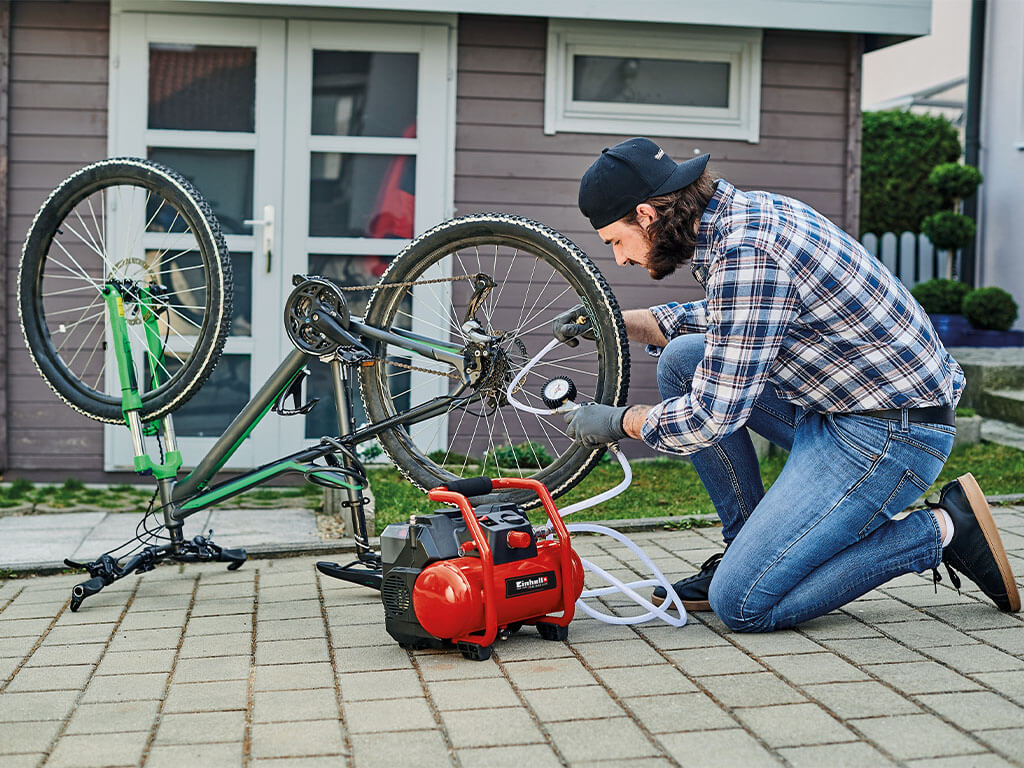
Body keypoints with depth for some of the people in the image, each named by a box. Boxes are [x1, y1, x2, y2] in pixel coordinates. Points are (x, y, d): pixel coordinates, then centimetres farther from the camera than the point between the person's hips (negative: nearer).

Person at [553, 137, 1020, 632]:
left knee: (741, 604, -11)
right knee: (682, 360, 7)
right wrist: (616, 322, 18)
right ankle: (748, 552, 13)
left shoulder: (745, 254, -23)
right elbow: (726, 323, 26)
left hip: (891, 432, -10)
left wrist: (620, 421, -4)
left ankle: (941, 531, -1)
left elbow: (716, 414, -21)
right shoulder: (746, 211, 6)